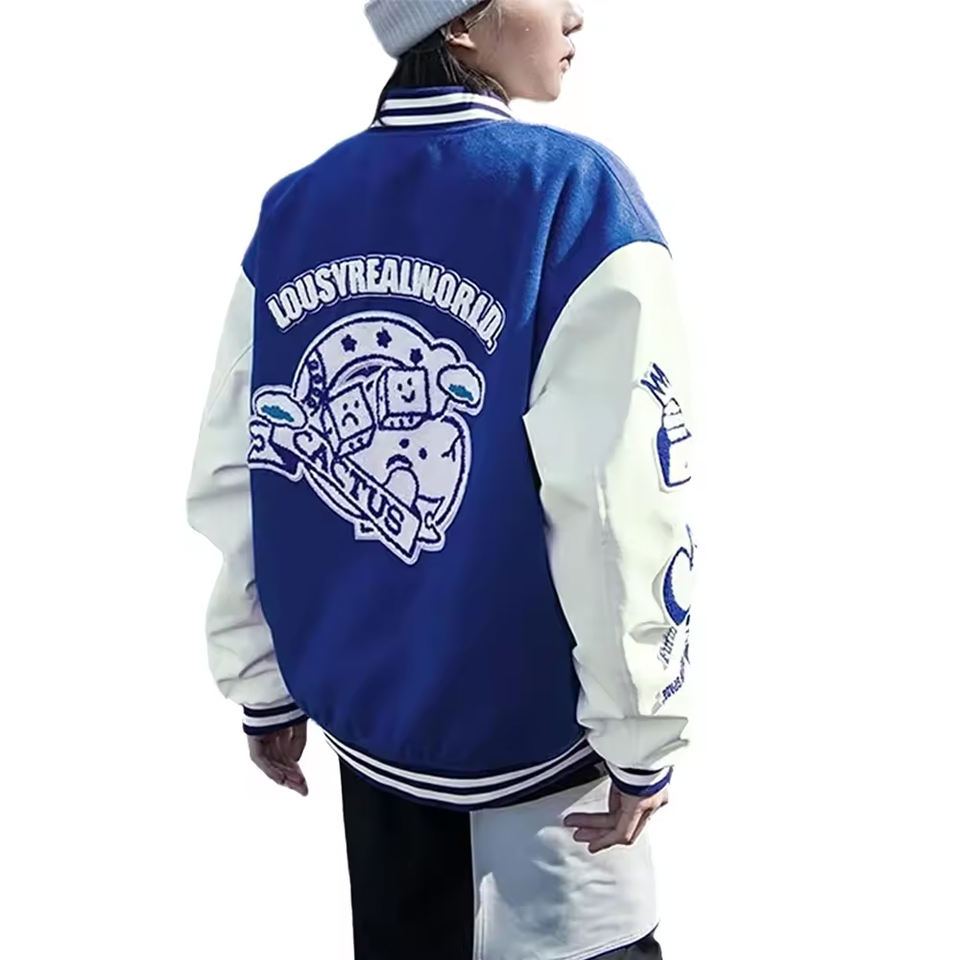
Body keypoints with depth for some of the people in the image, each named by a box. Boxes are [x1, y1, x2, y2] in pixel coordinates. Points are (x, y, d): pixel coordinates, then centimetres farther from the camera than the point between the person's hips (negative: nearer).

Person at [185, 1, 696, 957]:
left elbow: (230, 480, 0)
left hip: (361, 706, 5)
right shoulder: (575, 191, -17)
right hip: (528, 719, -5)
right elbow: (618, 498, -22)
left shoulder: (291, 212, -2)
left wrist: (262, 685, 11)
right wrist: (641, 737, -12)